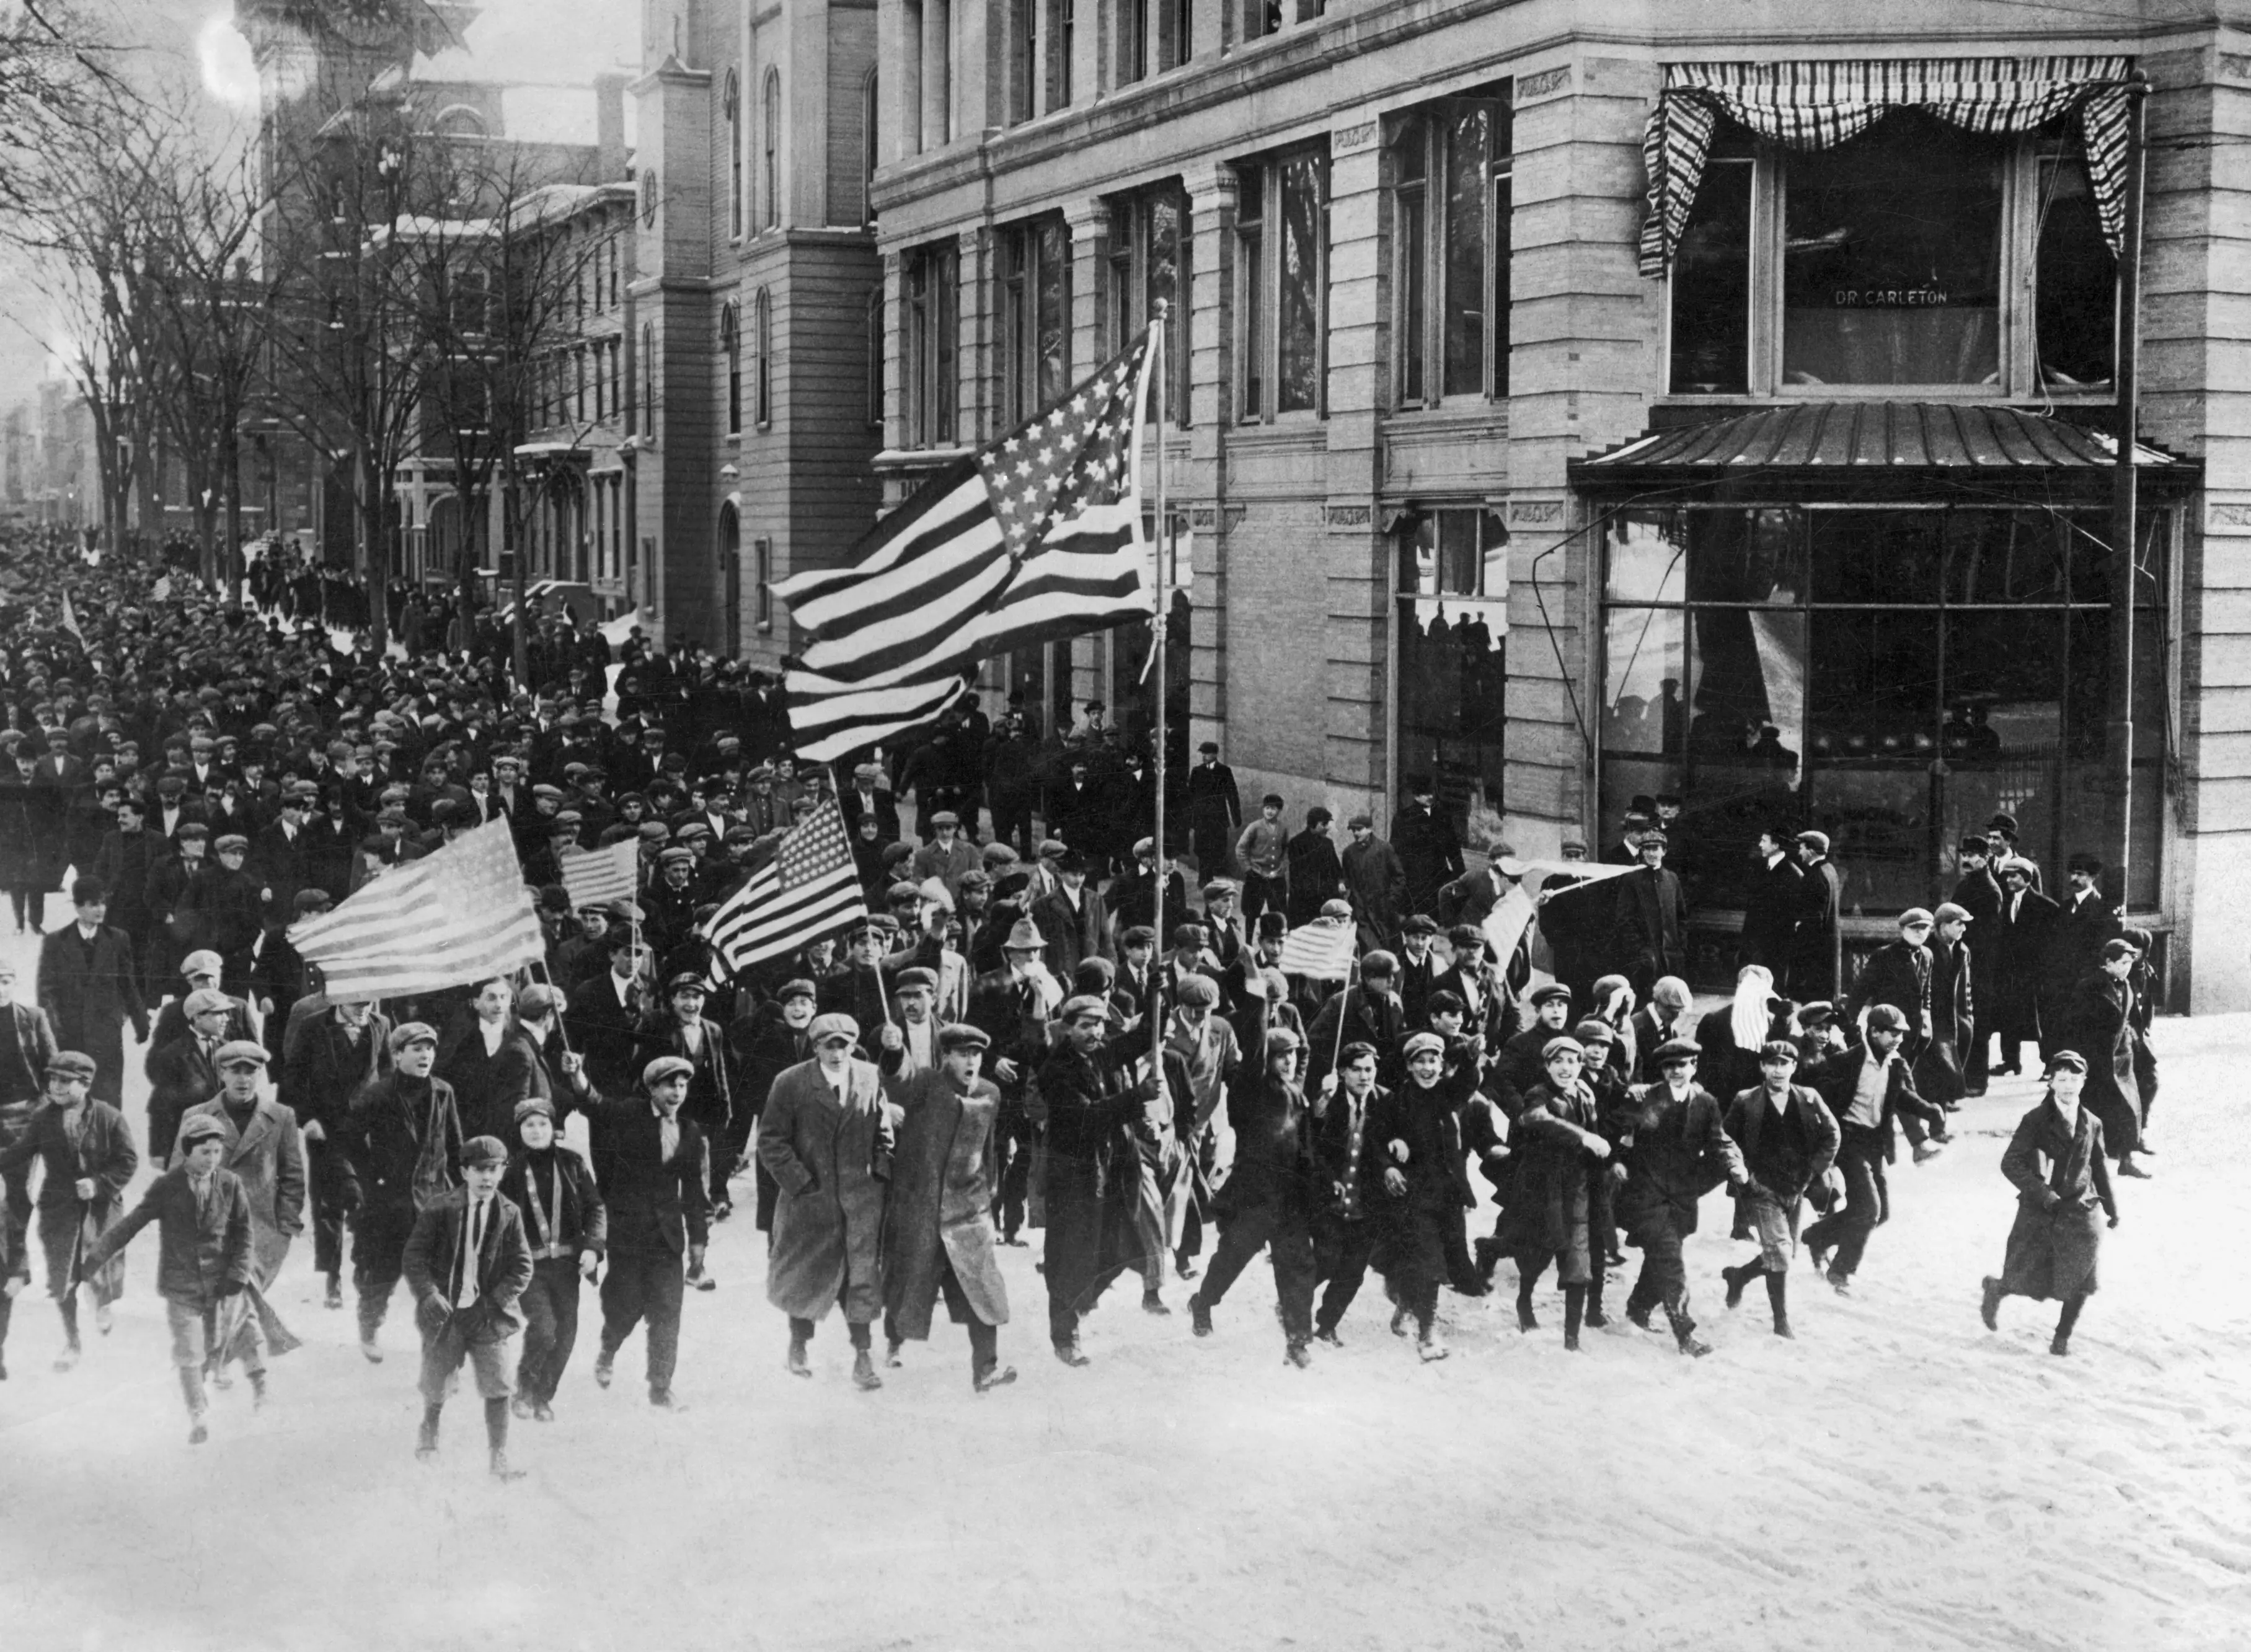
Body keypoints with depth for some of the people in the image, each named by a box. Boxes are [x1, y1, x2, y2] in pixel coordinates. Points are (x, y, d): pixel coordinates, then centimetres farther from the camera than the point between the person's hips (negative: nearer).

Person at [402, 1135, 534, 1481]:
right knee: (437, 1386, 13)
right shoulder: (439, 1210, -7)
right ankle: (428, 1432, 44)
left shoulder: (509, 1215, -3)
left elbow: (522, 1266, 0)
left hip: (488, 1314, 1)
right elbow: (415, 1256, -5)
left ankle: (499, 1460, 2)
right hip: (445, 1311, -1)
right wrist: (430, 1295, -17)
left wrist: (497, 1300, -11)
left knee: (498, 1387, -5)